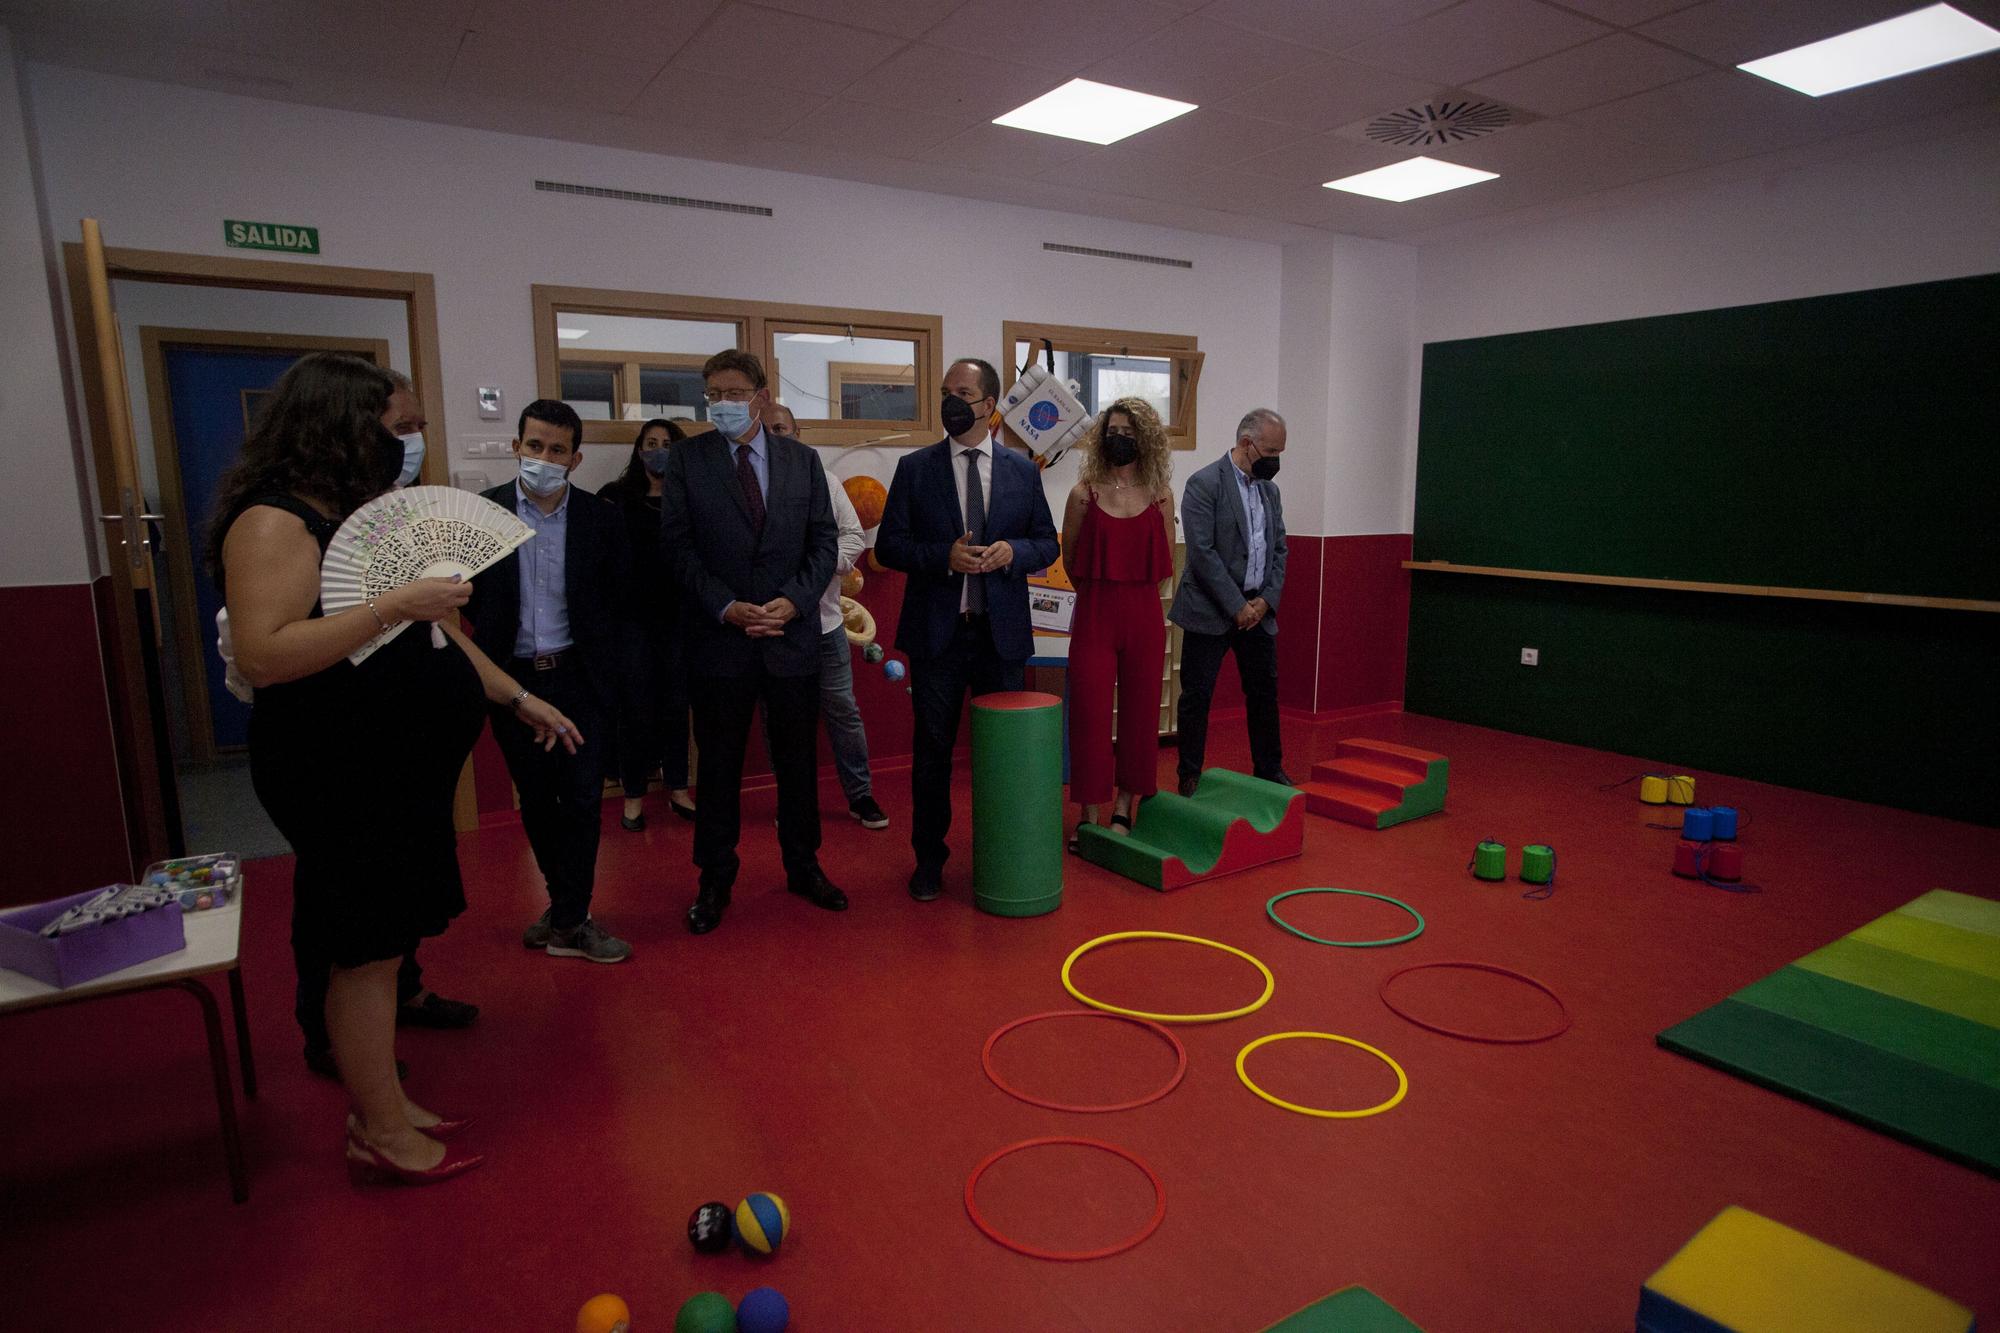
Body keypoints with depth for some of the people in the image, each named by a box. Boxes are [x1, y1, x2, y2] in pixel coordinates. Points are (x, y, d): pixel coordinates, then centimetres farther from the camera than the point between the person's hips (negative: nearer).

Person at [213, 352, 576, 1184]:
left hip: (399, 770, 9)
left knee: (383, 947, 15)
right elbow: (262, 655, -25)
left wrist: (519, 697, 20)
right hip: (342, 777, -9)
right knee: (365, 951, 2)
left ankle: (384, 1104, 29)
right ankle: (381, 1136, 16)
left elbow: (433, 630, 20)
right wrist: (394, 606, -28)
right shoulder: (275, 521, -14)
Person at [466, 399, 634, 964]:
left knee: (582, 799, -1)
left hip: (577, 678, -1)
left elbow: (619, 603, 3)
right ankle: (566, 906, 29)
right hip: (512, 679, 1)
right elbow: (470, 598, 5)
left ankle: (568, 920, 12)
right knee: (535, 800, 12)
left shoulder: (601, 518, -2)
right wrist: (489, 664, -1)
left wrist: (606, 672, -1)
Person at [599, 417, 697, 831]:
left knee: (675, 704, 9)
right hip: (633, 616, -1)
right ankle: (634, 795, 17)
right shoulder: (616, 497, 2)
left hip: (678, 616, 1)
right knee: (636, 708, 4)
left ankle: (677, 788, 22)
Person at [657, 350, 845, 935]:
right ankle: (716, 878, 23)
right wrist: (726, 607, -15)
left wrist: (793, 601, -12)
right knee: (718, 765, 8)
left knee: (798, 759, 12)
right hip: (718, 638, -1)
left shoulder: (801, 459, 6)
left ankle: (803, 865, 29)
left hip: (793, 634, 2)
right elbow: (678, 544, -4)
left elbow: (824, 540, 3)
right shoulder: (686, 459, 1)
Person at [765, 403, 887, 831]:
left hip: (824, 621, 1)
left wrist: (831, 563, -13)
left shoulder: (825, 486, 8)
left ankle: (860, 795, 19)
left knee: (843, 710, 6)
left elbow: (854, 534, 5)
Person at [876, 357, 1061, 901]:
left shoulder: (1022, 470, 6)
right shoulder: (915, 468, 2)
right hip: (936, 632, -1)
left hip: (1002, 632, 1)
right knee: (932, 749, 8)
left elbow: (1048, 544, 9)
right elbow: (889, 545, -1)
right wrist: (945, 556, -17)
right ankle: (929, 858, 23)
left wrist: (1013, 551, -12)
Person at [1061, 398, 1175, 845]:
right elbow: (1071, 562, 8)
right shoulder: (1084, 493, 0)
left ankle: (1124, 810, 21)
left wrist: (1133, 594, 7)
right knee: (1089, 713, -1)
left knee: (1139, 714, 7)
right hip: (1095, 618, -2)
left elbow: (1165, 565, 12)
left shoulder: (1159, 494, 5)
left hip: (1144, 619, 2)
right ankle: (1091, 817, 10)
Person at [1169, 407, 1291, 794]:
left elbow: (1279, 549, 13)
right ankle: (1190, 776, 14)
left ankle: (1270, 770, 28)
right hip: (1211, 612, -6)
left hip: (1257, 610, 7)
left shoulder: (1270, 490, 12)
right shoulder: (1204, 484, -11)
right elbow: (1202, 552, -17)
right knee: (1197, 695, 1)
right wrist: (1237, 606, -17)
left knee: (1264, 693, 13)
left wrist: (1266, 600, -2)